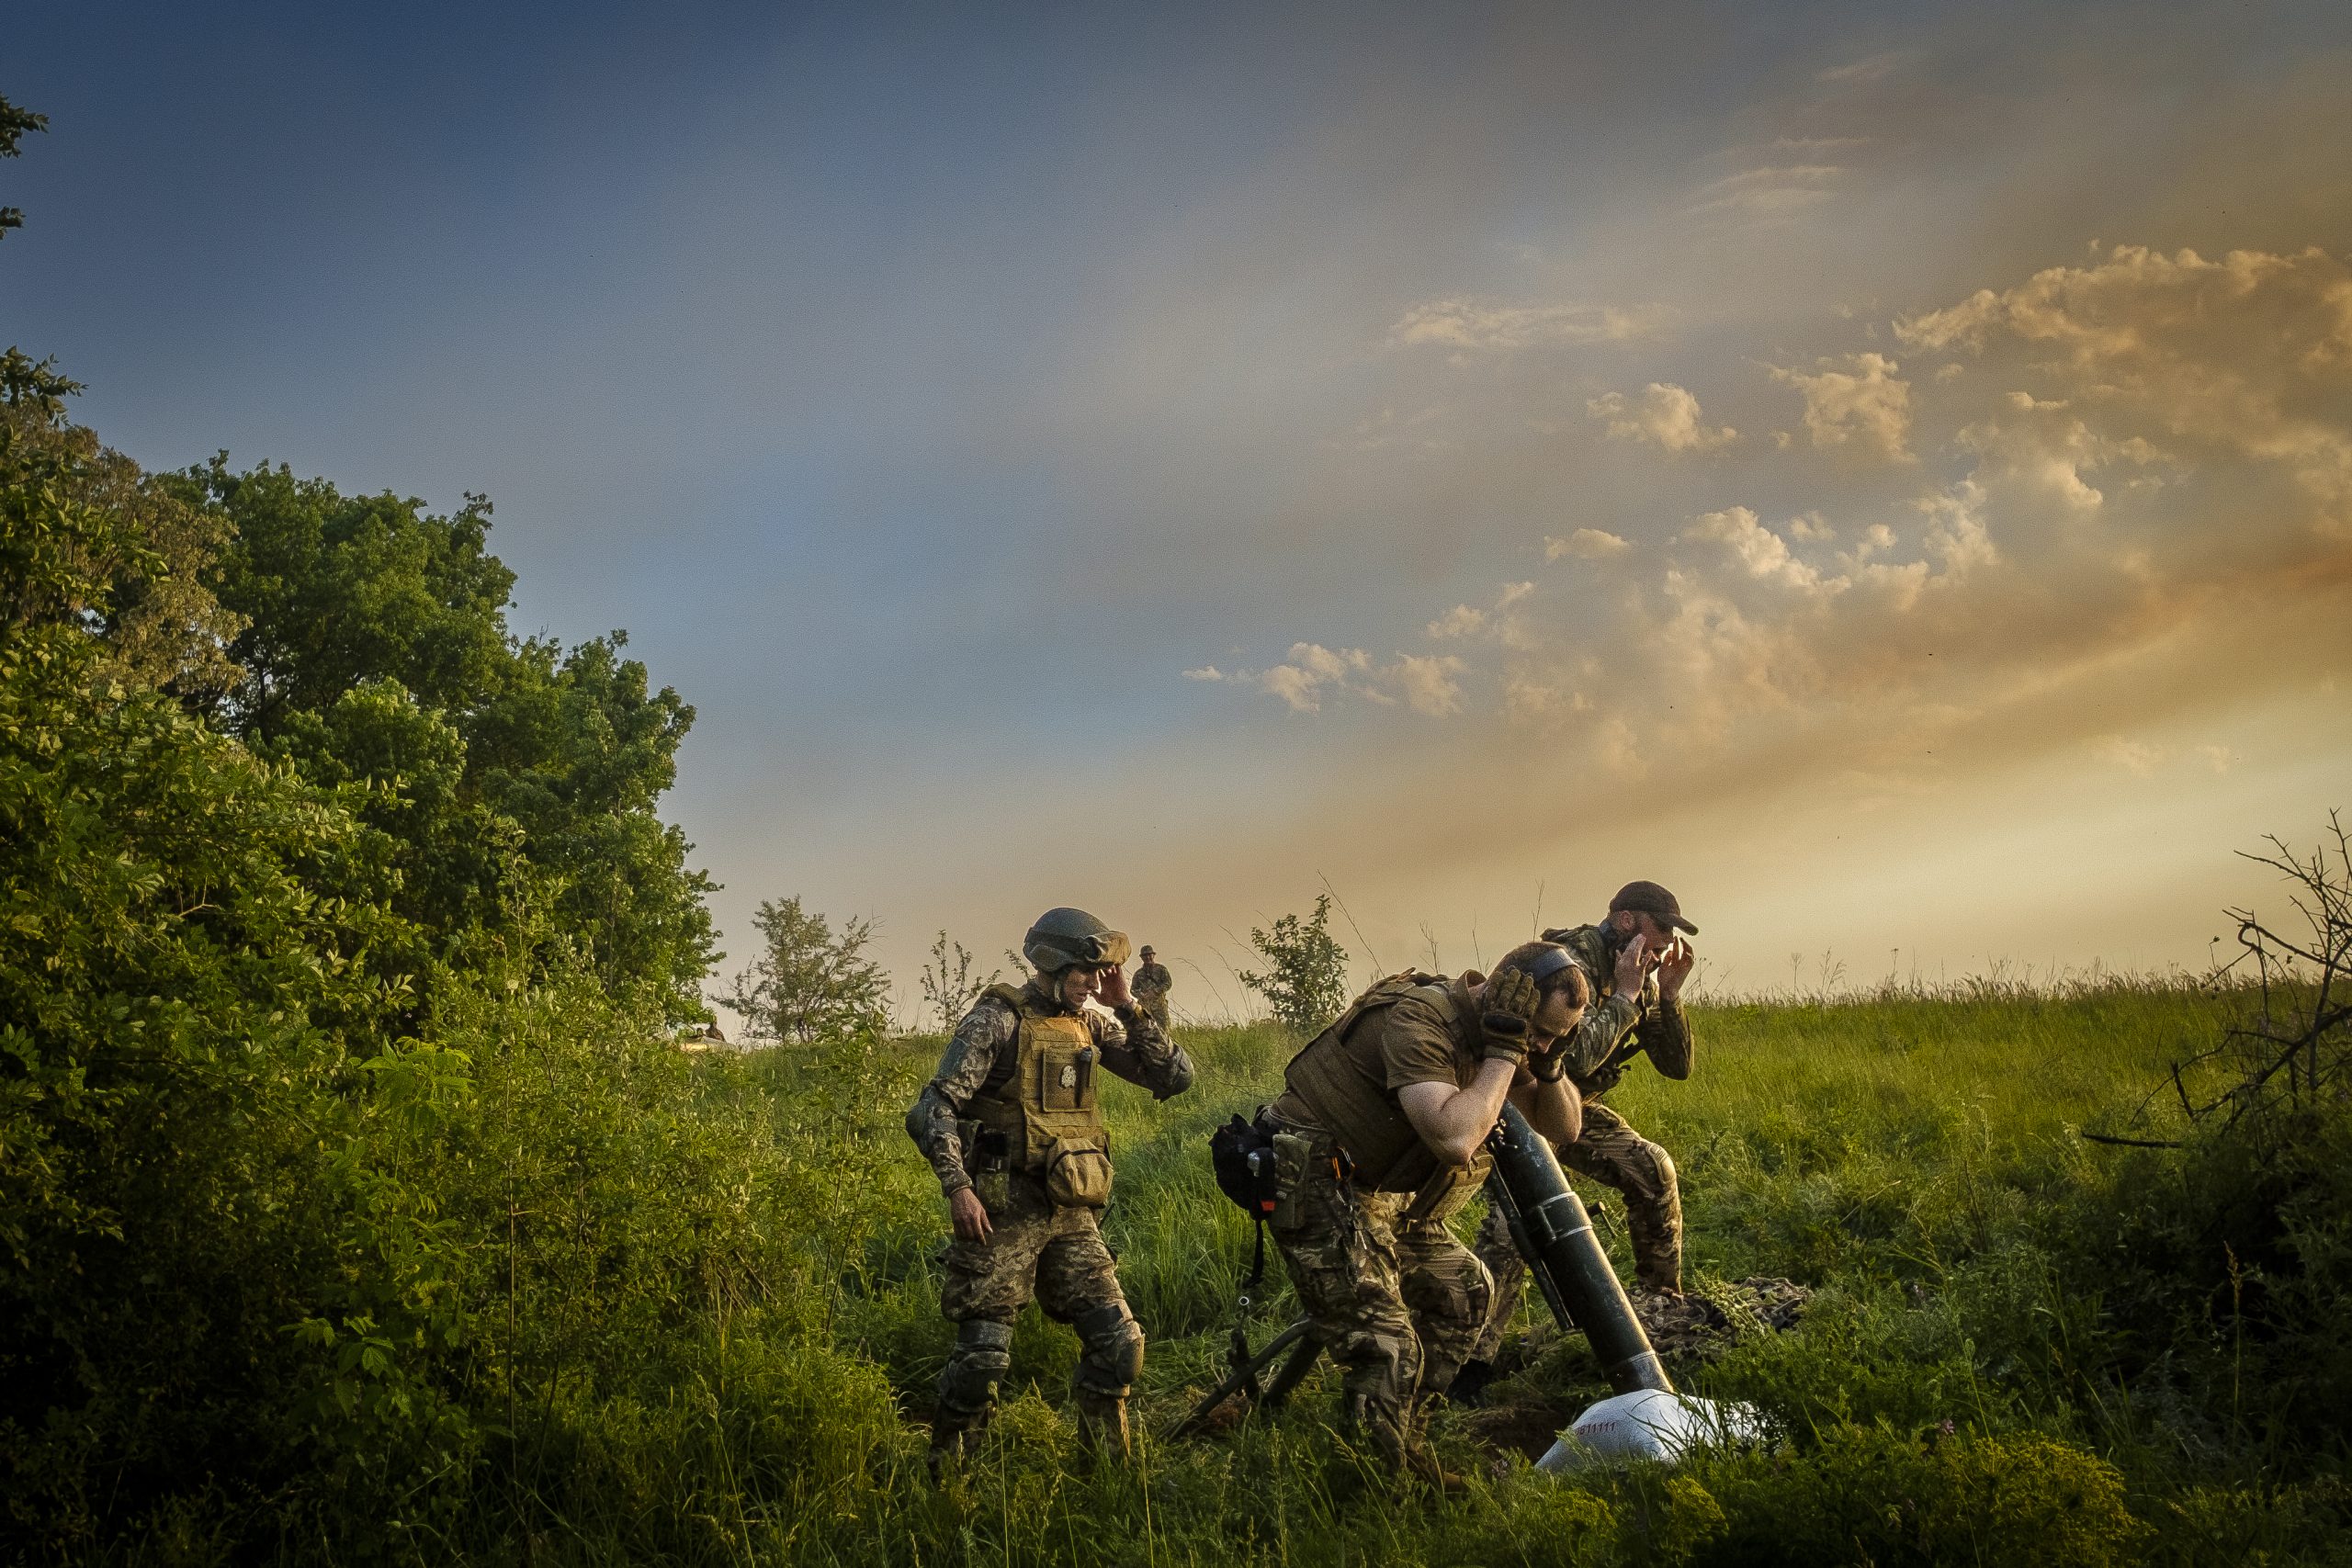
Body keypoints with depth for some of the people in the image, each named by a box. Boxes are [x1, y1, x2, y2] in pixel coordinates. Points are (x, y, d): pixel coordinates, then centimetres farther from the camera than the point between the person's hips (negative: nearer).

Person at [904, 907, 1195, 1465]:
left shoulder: (1091, 1024, 10)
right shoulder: (998, 1019, -8)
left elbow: (1175, 1077, 5)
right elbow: (936, 1104, -14)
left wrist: (1128, 1008, -3)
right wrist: (957, 1187, -23)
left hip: (1072, 1215, 6)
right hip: (1004, 1213, -6)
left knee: (1118, 1342, 2)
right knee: (983, 1356, -4)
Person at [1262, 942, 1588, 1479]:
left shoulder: (1487, 1033, 3)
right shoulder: (1419, 1022, -25)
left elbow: (1562, 1127, 9)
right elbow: (1454, 1139, -38)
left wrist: (1548, 1063, -11)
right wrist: (1504, 1051, -28)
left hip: (1377, 1193, 10)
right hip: (1313, 1186, -10)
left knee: (1465, 1293, 16)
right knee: (1387, 1350, -15)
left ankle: (1400, 1443, 22)